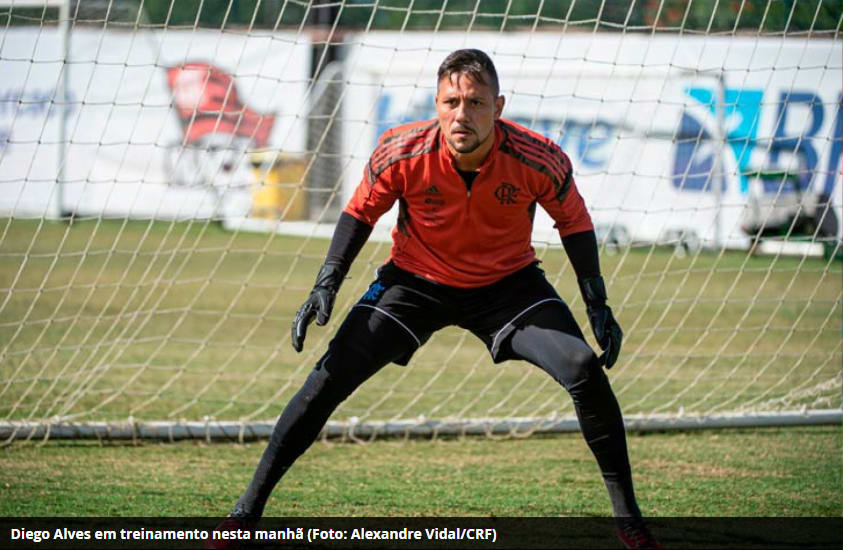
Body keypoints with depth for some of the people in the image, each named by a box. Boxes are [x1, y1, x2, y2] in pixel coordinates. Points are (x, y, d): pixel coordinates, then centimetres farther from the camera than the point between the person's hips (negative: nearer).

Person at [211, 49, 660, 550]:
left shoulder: (540, 160, -24)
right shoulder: (401, 152, -24)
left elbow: (574, 222, -4)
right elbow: (361, 212, -5)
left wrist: (599, 306, -5)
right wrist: (327, 284, -12)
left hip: (508, 283, 0)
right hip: (416, 280, 0)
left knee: (586, 371, -18)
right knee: (331, 376, -14)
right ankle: (249, 508, -2)